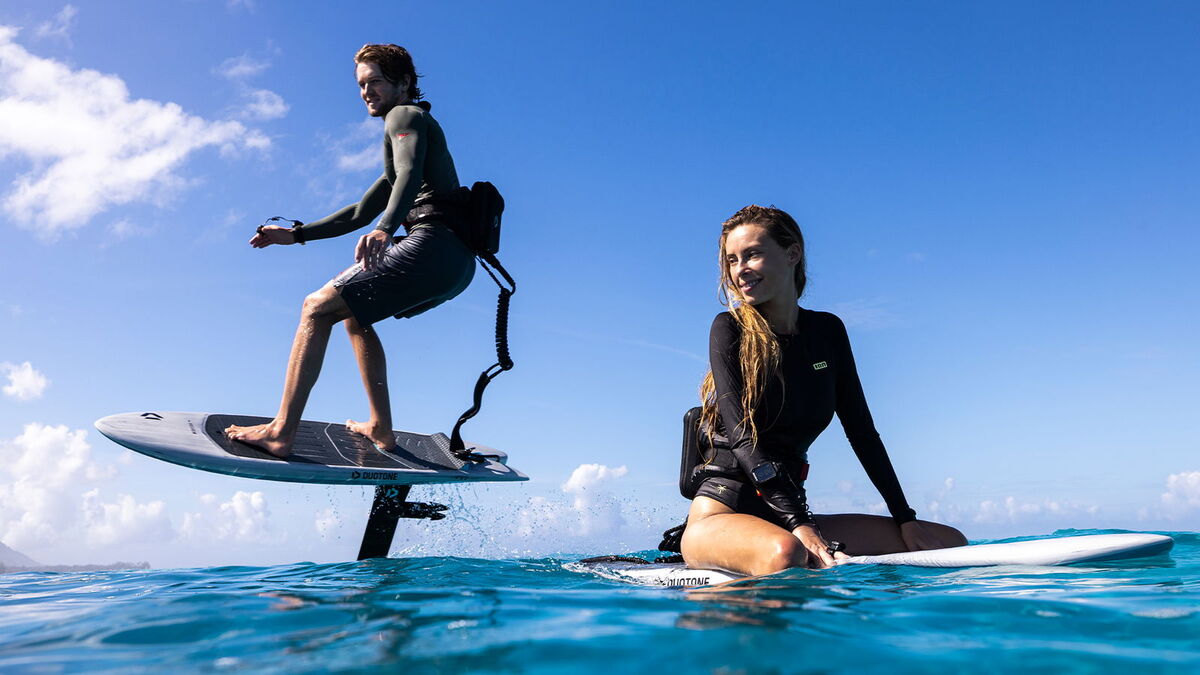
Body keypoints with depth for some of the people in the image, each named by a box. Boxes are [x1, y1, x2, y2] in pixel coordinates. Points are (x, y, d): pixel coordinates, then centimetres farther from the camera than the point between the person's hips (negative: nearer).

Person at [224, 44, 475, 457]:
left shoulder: (405, 116, 6)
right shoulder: (406, 128, 35)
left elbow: (411, 174, -18)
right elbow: (361, 213, 36)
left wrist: (385, 229, -36)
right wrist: (296, 234, 31)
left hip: (435, 245, -10)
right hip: (453, 264, 10)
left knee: (318, 307, -10)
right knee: (354, 311, 24)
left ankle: (281, 432, -14)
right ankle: (380, 428, 18)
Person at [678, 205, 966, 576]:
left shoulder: (827, 331, 9)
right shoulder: (730, 329, -5)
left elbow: (861, 431, 11)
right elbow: (741, 436, -15)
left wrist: (905, 520, 4)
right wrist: (800, 524, -25)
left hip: (788, 511, 6)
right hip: (722, 509, -6)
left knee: (951, 542, -3)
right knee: (784, 553, -40)